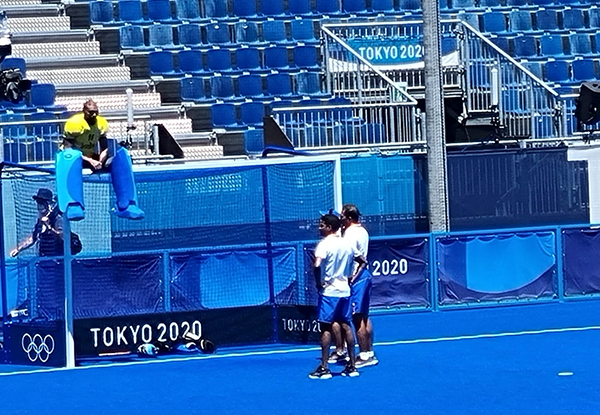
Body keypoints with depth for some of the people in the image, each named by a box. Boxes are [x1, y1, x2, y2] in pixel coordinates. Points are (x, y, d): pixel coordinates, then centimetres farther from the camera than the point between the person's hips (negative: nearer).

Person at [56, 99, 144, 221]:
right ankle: (73, 207, -54)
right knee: (72, 157, -43)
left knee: (121, 153, -16)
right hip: (76, 158, -5)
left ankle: (126, 206, -22)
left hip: (93, 159, 5)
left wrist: (100, 161, -20)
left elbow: (104, 148, 3)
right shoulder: (74, 123, -17)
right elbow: (68, 150, -21)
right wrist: (89, 160, -30)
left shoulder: (101, 123, 0)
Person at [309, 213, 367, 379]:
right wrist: (353, 277, 13)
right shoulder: (347, 244, 9)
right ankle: (351, 366, 12)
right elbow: (363, 262, 19)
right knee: (346, 327, 10)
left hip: (329, 291, -6)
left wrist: (318, 283, -13)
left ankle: (324, 368, -2)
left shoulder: (325, 244, -12)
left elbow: (317, 265, -27)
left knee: (326, 328, -3)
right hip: (345, 291, 6)